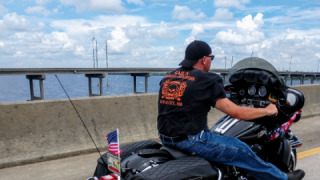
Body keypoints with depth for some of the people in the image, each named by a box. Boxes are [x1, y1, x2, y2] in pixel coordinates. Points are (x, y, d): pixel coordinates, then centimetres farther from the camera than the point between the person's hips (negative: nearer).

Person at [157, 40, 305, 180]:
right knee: (240, 150, 8)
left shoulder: (167, 78, 7)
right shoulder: (206, 80, -14)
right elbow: (236, 112, -13)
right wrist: (267, 110, 3)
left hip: (165, 138, 8)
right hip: (191, 140, -8)